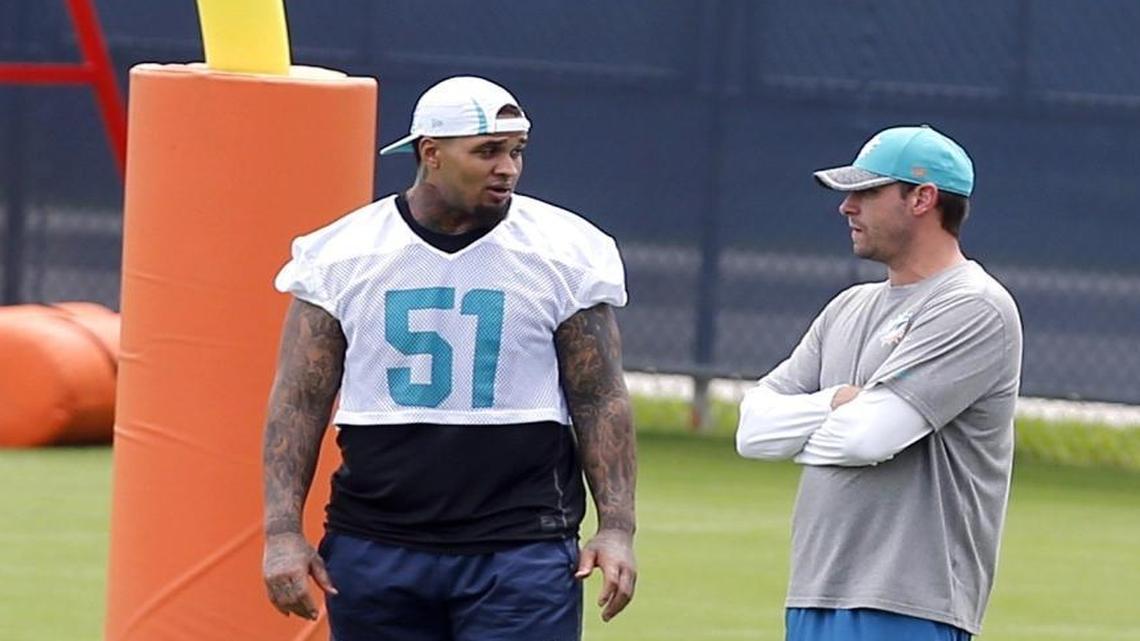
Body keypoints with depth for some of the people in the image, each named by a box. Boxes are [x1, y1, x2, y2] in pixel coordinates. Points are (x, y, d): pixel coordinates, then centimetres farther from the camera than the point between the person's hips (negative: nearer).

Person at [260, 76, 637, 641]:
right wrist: (282, 530, -6)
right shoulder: (342, 255, 2)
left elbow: (600, 402, 2)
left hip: (521, 551, -2)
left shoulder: (564, 251, 1)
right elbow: (299, 399, 2)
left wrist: (616, 528, -6)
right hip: (374, 547, 2)